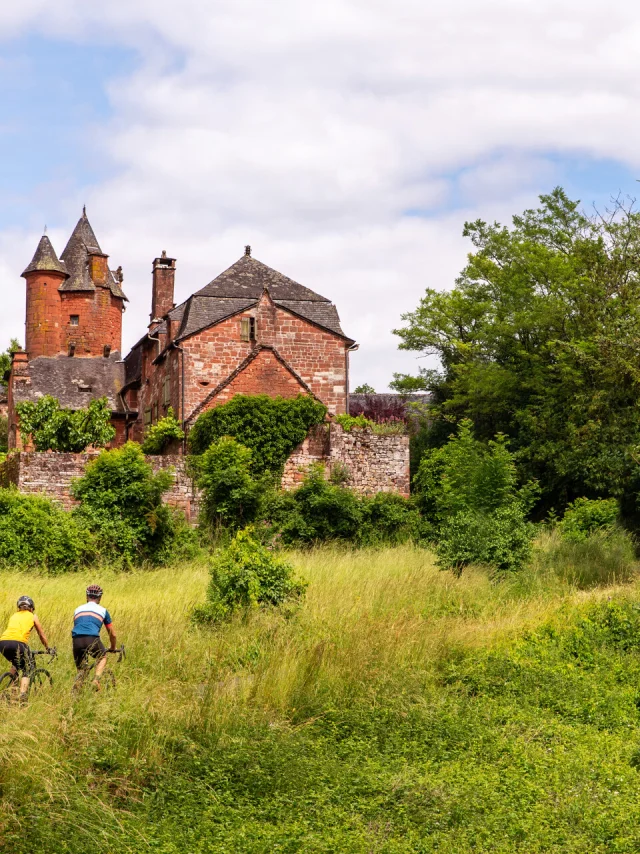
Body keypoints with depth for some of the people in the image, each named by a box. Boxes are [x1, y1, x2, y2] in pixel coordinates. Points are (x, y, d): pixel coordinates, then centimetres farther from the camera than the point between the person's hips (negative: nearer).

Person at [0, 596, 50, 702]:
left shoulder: (14, 616, 30)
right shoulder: (32, 616, 21)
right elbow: (42, 635, 27)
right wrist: (47, 649, 43)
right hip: (18, 643, -4)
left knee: (15, 664, 32)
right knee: (26, 672, 9)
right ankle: (22, 696, -11)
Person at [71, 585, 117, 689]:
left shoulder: (78, 609, 28)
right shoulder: (103, 611, 22)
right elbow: (112, 634, 28)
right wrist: (113, 648, 46)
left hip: (77, 641, 2)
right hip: (92, 639, -2)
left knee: (80, 670, 17)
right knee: (102, 657, 28)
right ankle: (97, 679, 5)